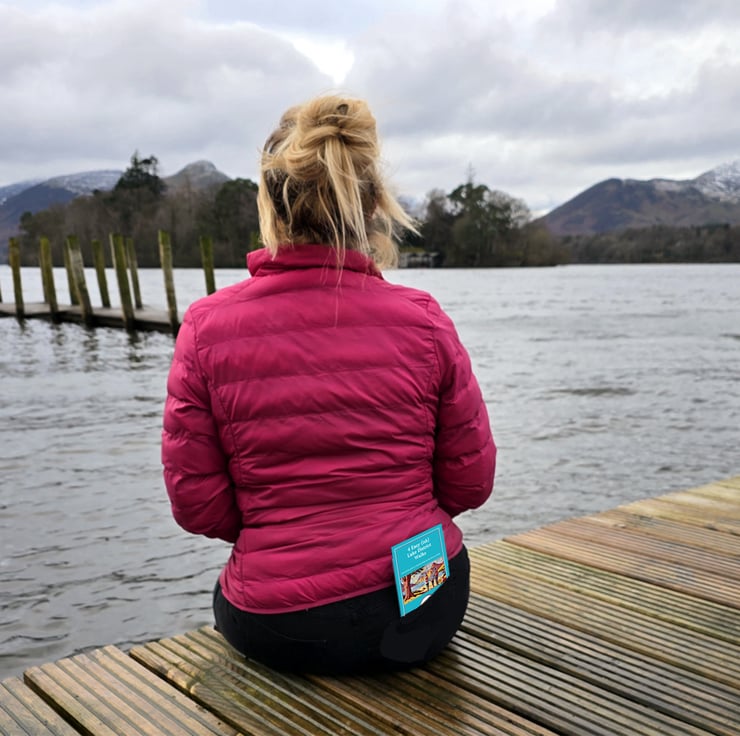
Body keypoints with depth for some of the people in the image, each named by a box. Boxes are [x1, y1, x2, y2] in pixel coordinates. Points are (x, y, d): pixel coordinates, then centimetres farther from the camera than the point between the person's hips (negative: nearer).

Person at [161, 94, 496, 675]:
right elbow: (470, 482, -2)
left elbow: (197, 506, -6)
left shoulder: (207, 327, -12)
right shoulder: (423, 320, -10)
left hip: (279, 631, 0)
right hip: (424, 614, 1)